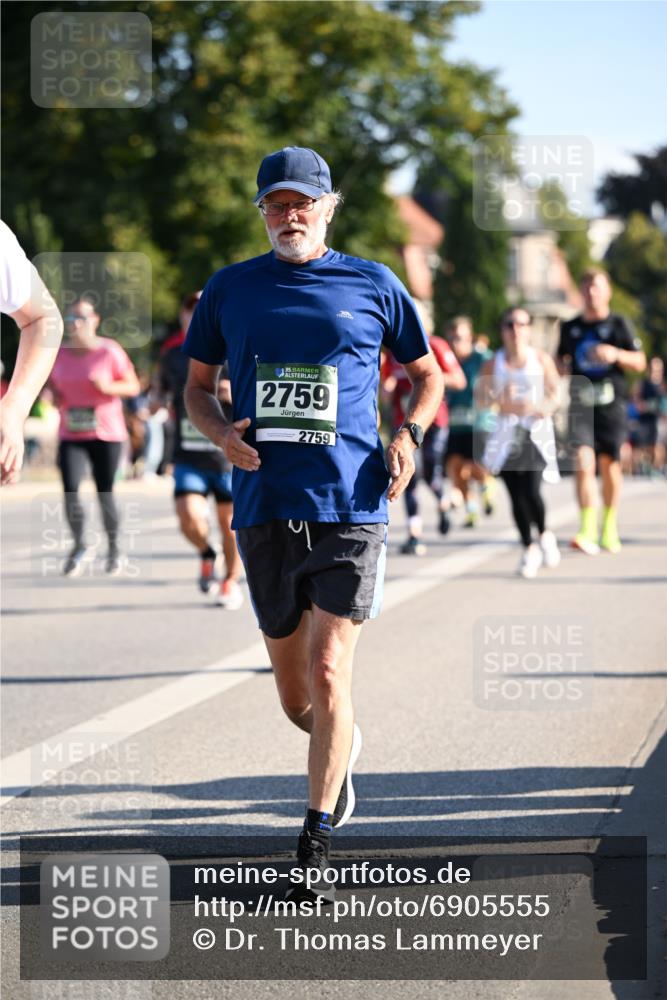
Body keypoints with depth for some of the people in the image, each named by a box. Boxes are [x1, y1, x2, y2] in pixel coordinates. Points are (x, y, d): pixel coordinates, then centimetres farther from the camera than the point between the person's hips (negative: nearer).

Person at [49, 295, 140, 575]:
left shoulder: (109, 351, -6)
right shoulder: (58, 354, 5)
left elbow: (133, 386, -2)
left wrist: (108, 387, -20)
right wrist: (54, 396, -2)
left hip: (107, 434, -2)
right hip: (71, 436, 2)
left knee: (104, 494, 2)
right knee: (70, 490, -13)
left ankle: (113, 548, 24)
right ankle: (78, 545, 9)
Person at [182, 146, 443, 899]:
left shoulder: (373, 286, 6)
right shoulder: (230, 290, 9)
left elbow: (426, 373, 17)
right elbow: (196, 386, 17)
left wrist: (409, 435, -2)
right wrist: (222, 433, -4)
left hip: (349, 505, -2)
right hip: (264, 511, 3)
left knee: (329, 674, -13)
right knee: (294, 697, 10)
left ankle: (315, 848, -6)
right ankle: (342, 749, 45)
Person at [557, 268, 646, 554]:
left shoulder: (619, 324, 4)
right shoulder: (570, 327, 11)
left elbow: (639, 362, 2)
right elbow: (562, 359, 24)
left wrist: (616, 354, -17)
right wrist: (562, 367, 1)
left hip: (611, 401, -1)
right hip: (580, 402, 1)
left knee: (609, 464, 6)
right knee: (584, 462, -15)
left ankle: (609, 529, 22)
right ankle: (587, 531, -20)